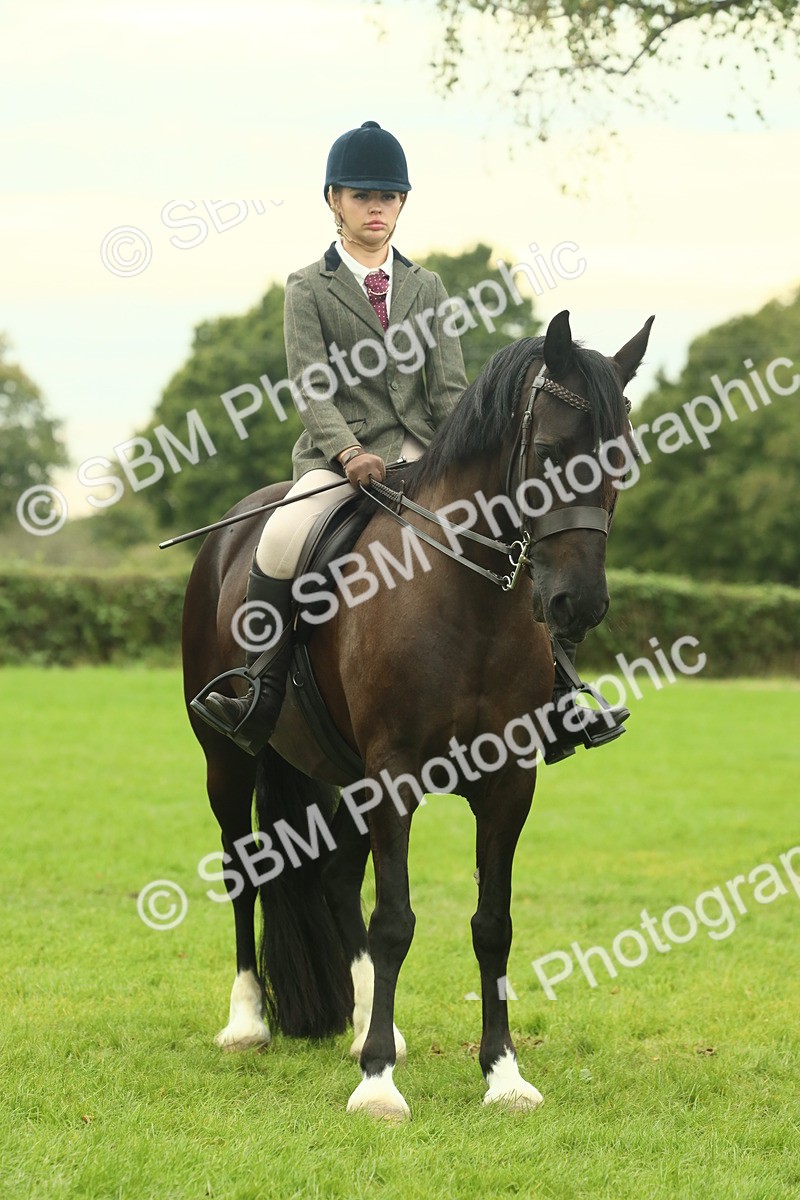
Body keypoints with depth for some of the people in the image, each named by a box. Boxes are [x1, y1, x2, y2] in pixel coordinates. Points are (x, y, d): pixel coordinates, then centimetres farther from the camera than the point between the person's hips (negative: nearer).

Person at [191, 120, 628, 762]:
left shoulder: (426, 287, 16)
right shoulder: (308, 289, 5)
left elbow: (449, 388, 8)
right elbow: (311, 388, -7)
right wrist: (348, 452, -25)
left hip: (422, 453, 3)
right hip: (340, 459, -3)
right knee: (283, 537, -33)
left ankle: (557, 701, -8)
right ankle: (261, 697, -24)